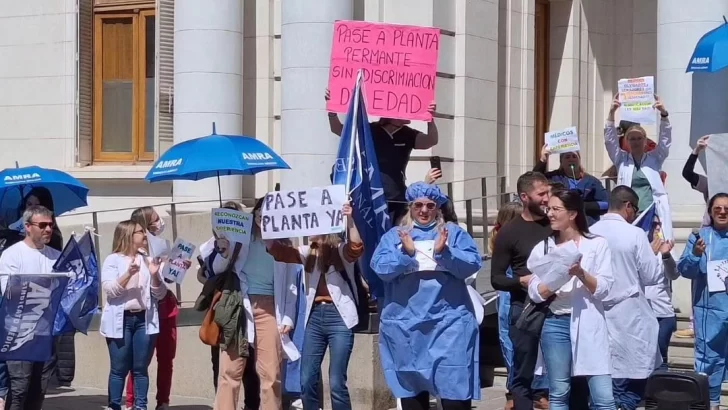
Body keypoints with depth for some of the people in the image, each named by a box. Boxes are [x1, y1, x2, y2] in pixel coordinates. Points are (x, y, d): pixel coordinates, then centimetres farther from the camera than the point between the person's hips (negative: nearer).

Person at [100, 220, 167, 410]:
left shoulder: (148, 260, 12)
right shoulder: (113, 260, 2)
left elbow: (160, 295, 10)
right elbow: (109, 290, -11)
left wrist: (154, 275, -8)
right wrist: (128, 274, -23)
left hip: (144, 319, 3)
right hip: (120, 320, -3)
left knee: (141, 369, 5)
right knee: (119, 369, -2)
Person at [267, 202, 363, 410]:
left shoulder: (342, 251, 1)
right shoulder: (308, 253, 15)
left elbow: (357, 247, -20)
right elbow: (278, 250, 5)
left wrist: (349, 219, -32)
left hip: (339, 317, -5)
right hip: (314, 317, 5)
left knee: (336, 382, -6)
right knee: (306, 380, 4)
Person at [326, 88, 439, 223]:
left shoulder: (408, 135, 6)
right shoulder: (369, 130, 2)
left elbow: (431, 141, -9)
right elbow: (338, 129, 2)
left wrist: (430, 119, -29)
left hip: (395, 200, 2)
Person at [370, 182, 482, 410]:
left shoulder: (454, 233, 10)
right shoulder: (394, 235, 11)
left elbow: (472, 265, -3)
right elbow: (380, 268, -3)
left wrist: (444, 252, -17)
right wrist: (407, 253, -18)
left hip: (449, 321, -1)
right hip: (405, 324, 2)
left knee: (454, 385, -7)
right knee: (410, 385, 7)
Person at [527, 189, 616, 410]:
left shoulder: (597, 244, 1)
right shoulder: (542, 248, 8)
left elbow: (603, 289, -4)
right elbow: (535, 293, 2)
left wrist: (581, 273, -20)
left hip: (588, 323, -2)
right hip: (555, 324, 2)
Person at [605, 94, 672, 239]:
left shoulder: (655, 158, 13)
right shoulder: (621, 159, 13)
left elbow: (665, 139, 2)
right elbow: (610, 139, 3)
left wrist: (663, 113, -13)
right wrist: (612, 112, -10)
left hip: (651, 214, 0)